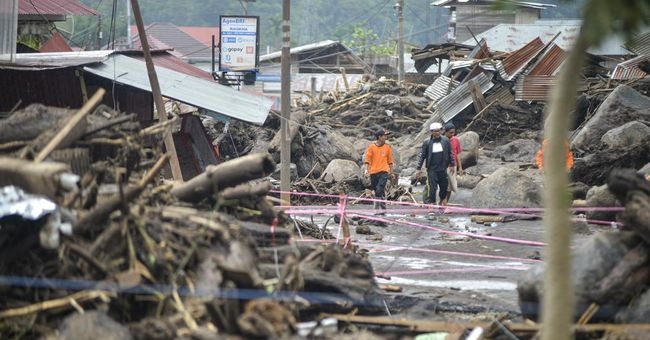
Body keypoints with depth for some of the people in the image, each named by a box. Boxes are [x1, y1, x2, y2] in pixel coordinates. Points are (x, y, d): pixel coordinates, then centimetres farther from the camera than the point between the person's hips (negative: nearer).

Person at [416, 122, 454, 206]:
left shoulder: (445, 141, 1)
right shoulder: (427, 143, -4)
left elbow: (450, 153, 11)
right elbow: (422, 155, 1)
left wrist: (452, 164, 11)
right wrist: (418, 168, -1)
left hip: (443, 168, 3)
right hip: (432, 169, -3)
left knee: (444, 186, 10)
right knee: (432, 187, -9)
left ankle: (442, 200, 31)